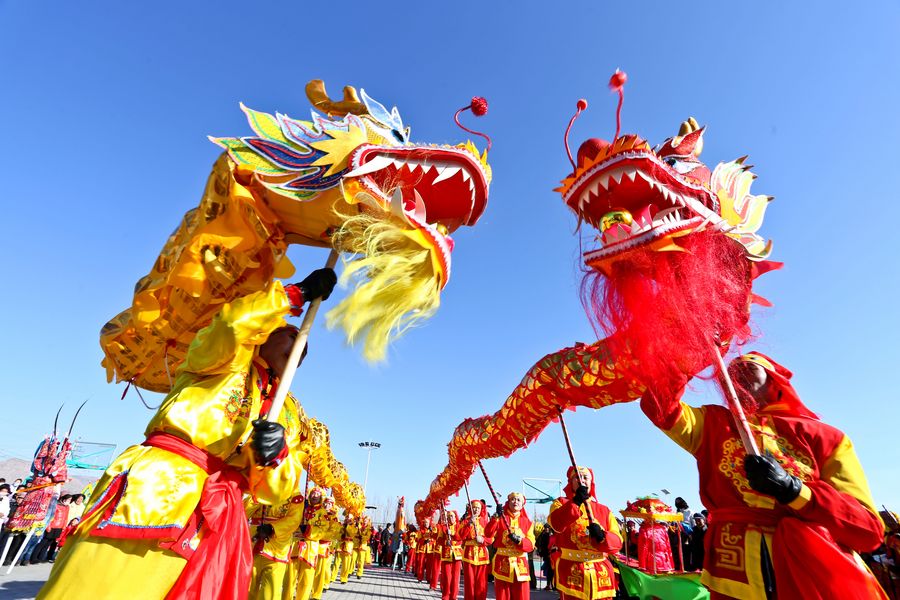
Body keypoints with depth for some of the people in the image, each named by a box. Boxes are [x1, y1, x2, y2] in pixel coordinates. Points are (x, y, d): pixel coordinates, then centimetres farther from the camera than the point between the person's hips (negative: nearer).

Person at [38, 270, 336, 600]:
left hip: (218, 521, 6)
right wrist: (298, 293, -9)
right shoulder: (230, 357, 6)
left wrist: (274, 454, -11)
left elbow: (275, 489, 12)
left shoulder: (288, 412, 19)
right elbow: (236, 324, -20)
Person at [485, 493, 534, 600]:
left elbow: (531, 545, -1)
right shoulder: (500, 518, 3)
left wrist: (518, 540, -19)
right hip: (502, 562, -1)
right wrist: (496, 516, -23)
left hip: (520, 563, 1)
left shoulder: (527, 522, 7)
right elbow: (488, 534, -13)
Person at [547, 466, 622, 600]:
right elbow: (556, 524, -19)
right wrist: (576, 502, -29)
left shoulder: (604, 510, 11)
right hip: (571, 571, -3)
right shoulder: (561, 502, 3)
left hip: (601, 572, 3)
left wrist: (602, 536, -18)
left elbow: (617, 542, 3)